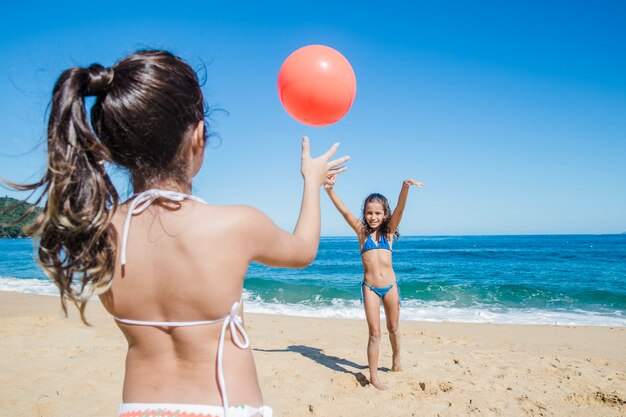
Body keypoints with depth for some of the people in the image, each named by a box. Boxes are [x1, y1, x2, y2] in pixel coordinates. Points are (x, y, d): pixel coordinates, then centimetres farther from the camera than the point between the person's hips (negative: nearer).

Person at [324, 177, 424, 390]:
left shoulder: (388, 232, 1)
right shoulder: (362, 231, -1)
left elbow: (399, 209, -15)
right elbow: (345, 212, -14)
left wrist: (405, 187, -34)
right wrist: (330, 190, -29)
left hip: (390, 285, 2)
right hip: (370, 287, -1)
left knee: (393, 328, 19)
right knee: (374, 333, 1)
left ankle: (396, 361, 43)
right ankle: (374, 377, 14)